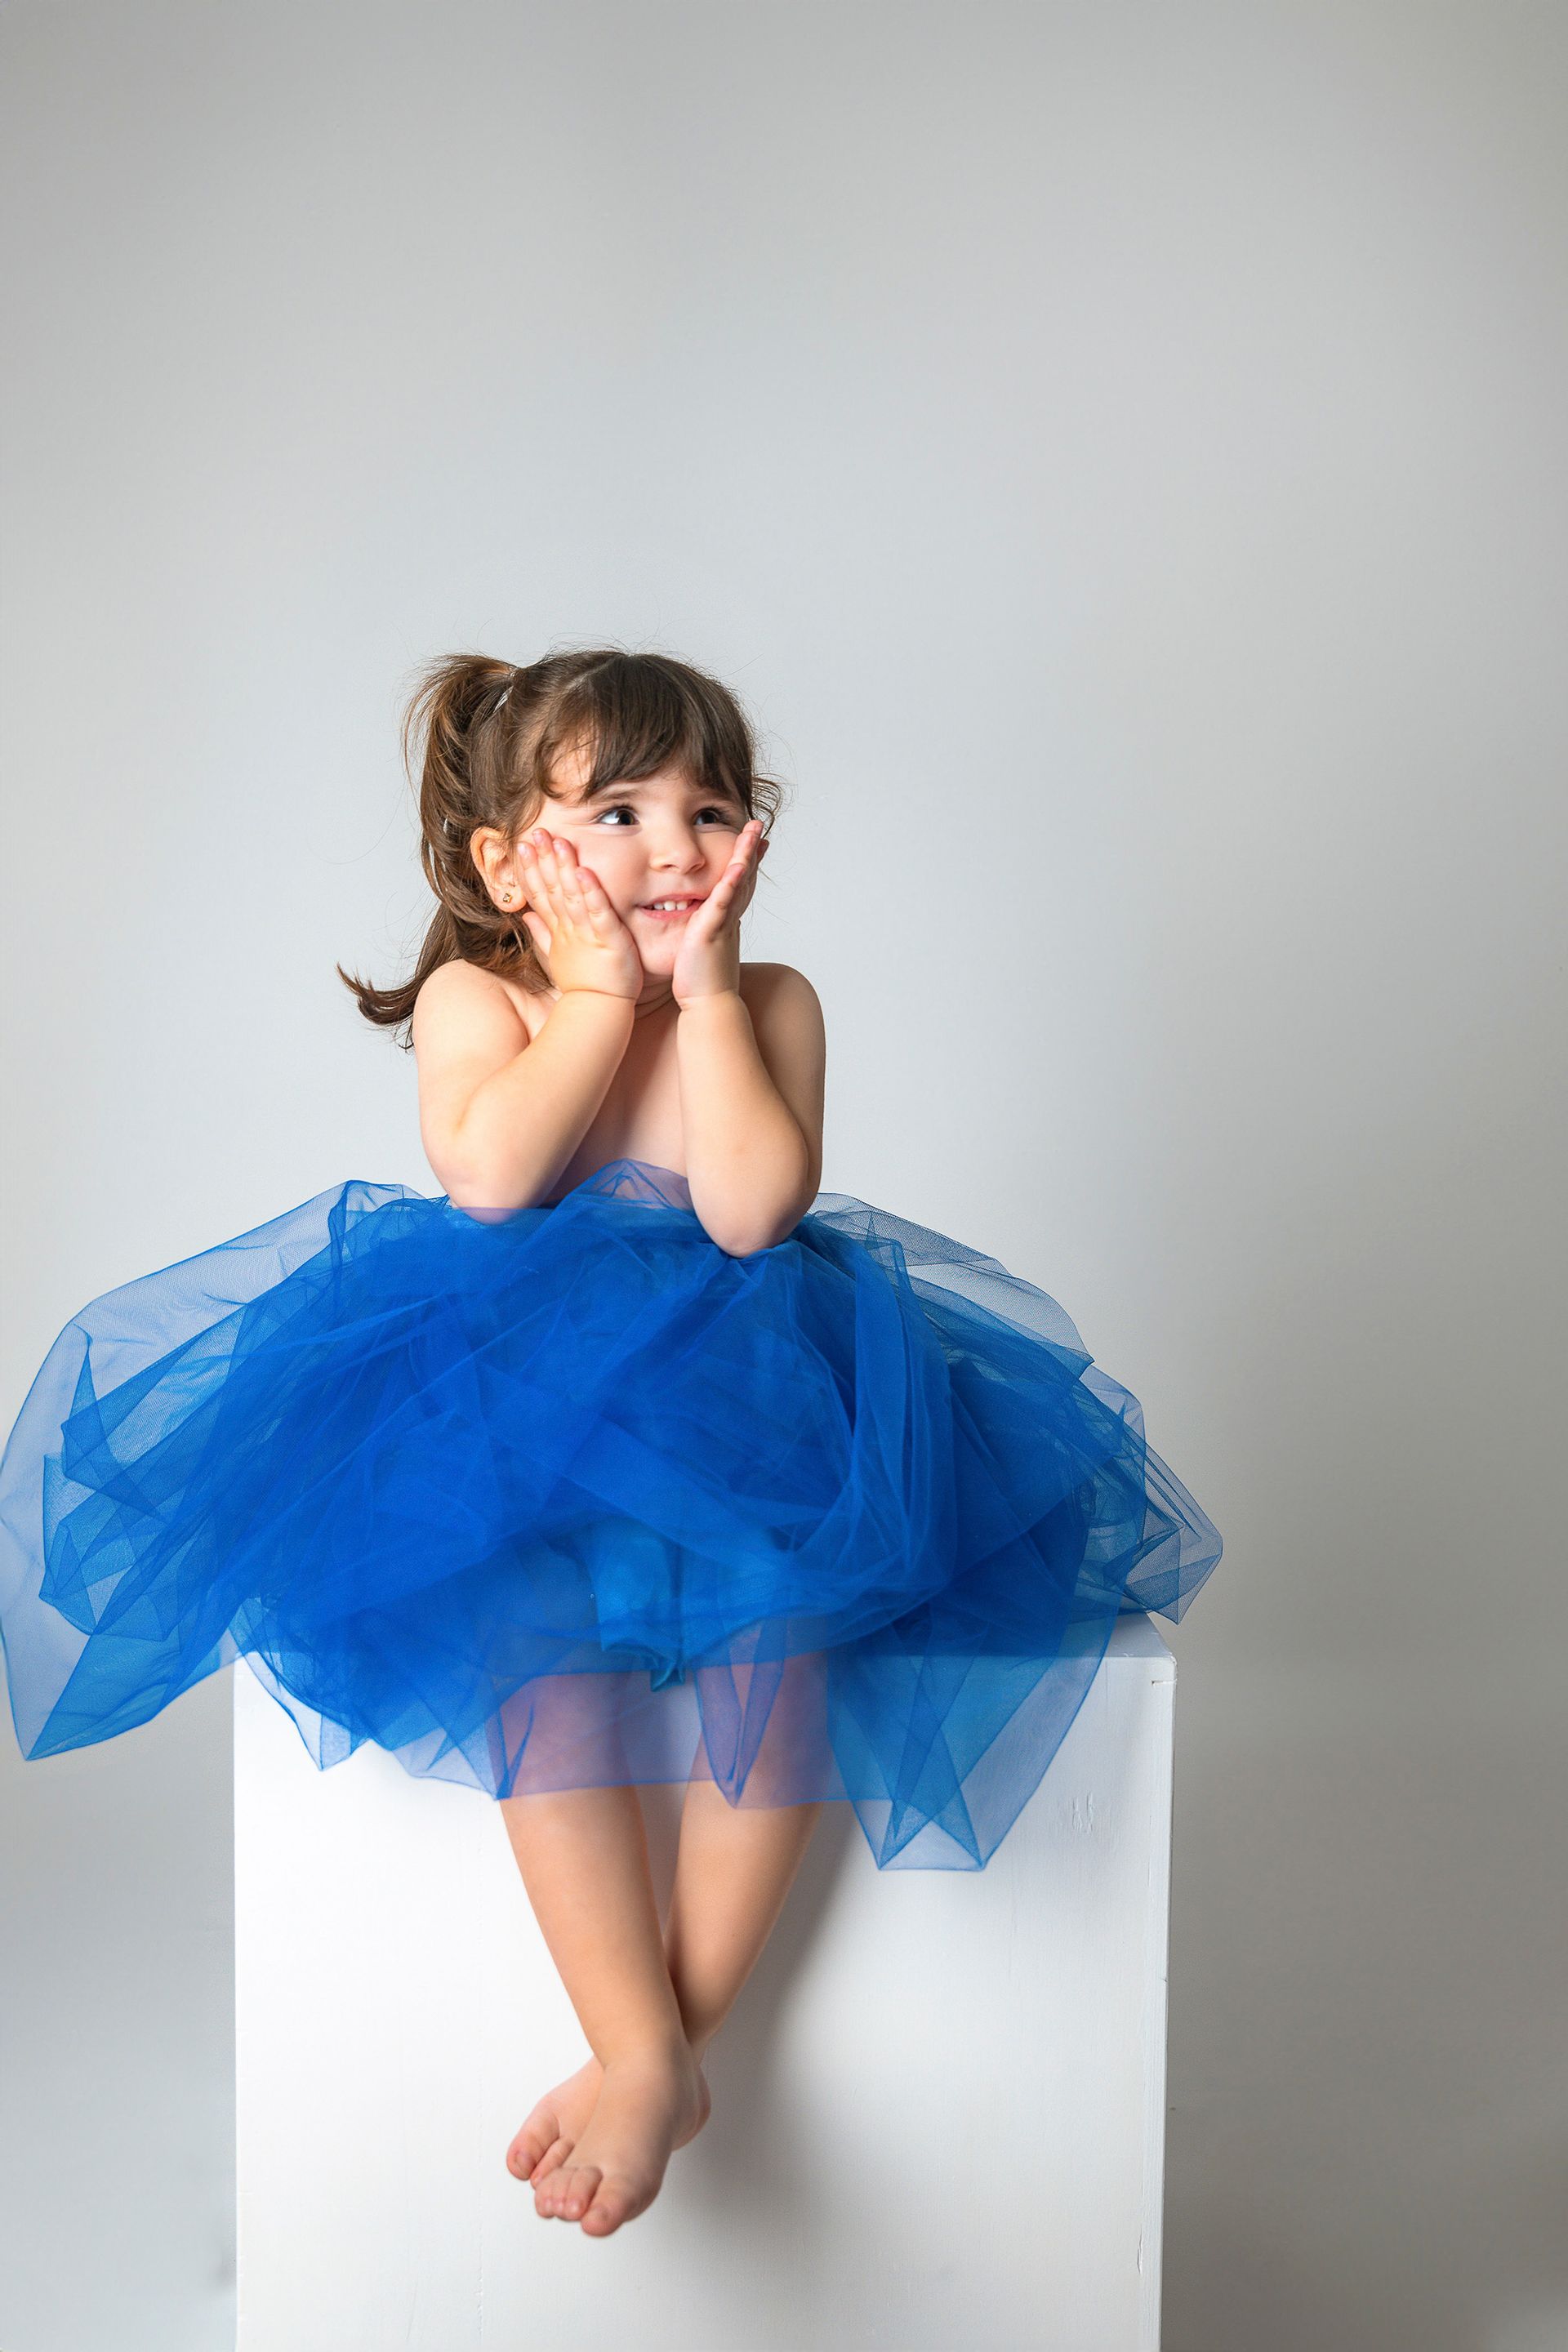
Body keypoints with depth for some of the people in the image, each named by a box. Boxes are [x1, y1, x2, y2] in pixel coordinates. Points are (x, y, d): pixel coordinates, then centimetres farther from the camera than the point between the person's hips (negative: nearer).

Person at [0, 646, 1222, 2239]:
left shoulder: (770, 1004, 2)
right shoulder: (474, 1001, 1)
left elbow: (754, 1210, -16)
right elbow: (489, 1175, -20)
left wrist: (701, 986, -12)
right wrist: (600, 992, -12)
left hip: (732, 1391, 1)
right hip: (519, 1395, 0)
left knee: (782, 1616, -26)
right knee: (535, 1620, -29)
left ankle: (665, 2037, -12)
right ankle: (644, 2051, -20)